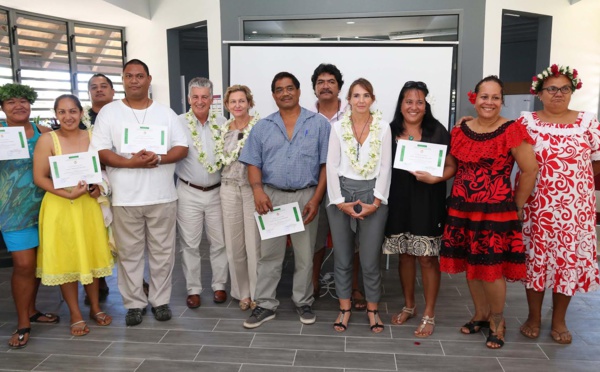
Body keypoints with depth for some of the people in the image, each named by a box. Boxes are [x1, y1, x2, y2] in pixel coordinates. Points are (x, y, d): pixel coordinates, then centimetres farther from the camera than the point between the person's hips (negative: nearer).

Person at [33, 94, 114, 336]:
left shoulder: (92, 137, 0)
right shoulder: (47, 140, -8)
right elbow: (39, 178, -9)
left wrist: (98, 186, -9)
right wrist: (69, 194, -19)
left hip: (88, 204, 2)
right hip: (60, 206, -2)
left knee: (91, 255, 11)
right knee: (65, 259, 5)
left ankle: (95, 307, 28)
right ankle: (76, 315, 20)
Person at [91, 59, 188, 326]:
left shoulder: (165, 112, 8)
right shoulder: (109, 112, 4)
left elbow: (182, 148, 3)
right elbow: (100, 151, -4)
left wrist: (158, 159, -16)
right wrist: (131, 163, -19)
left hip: (162, 196, 1)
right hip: (125, 198, -1)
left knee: (162, 252, 8)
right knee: (129, 254, 8)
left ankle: (161, 300, 23)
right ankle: (134, 303, 22)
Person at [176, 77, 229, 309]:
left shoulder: (222, 123, 5)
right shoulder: (179, 123, -4)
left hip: (217, 191, 2)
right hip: (189, 192, -2)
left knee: (219, 242, 10)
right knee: (190, 244, 6)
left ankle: (219, 285, 26)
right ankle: (193, 289, 20)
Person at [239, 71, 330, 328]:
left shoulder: (319, 123, 2)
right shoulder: (262, 127, 8)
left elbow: (326, 164, -1)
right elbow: (253, 163, 6)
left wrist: (316, 199, -9)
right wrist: (257, 189, -13)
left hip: (306, 197, -1)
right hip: (272, 196, 2)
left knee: (305, 255, 9)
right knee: (268, 254, 7)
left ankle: (303, 302, 25)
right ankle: (265, 304, 19)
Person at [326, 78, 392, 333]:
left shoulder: (383, 127, 1)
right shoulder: (338, 127, 1)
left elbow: (385, 166, -1)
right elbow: (332, 166, -1)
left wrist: (377, 201, -8)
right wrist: (340, 201, -7)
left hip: (372, 194, -1)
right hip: (342, 192, 1)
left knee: (370, 259, 3)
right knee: (342, 257, 9)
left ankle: (372, 308, 24)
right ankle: (345, 307, 25)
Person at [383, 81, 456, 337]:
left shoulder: (437, 131, -1)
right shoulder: (390, 132, 4)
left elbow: (451, 166, 1)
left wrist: (435, 178, -19)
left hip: (427, 203, -2)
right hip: (398, 202, 3)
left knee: (427, 257, 2)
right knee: (405, 255, 13)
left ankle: (429, 315, 18)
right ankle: (408, 306, 31)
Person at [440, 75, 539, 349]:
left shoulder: (511, 130, -8)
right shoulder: (460, 131, 6)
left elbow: (530, 171, -6)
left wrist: (515, 207, -1)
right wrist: (462, 194, 9)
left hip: (495, 210, -5)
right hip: (462, 209, 5)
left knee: (491, 268, 0)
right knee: (471, 265, 13)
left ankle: (497, 320, 25)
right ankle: (481, 314, 33)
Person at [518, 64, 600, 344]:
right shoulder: (525, 121, 1)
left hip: (575, 207, 1)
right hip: (535, 206, -1)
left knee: (570, 258, 7)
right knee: (535, 257, 6)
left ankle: (559, 320, 25)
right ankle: (534, 317, 24)